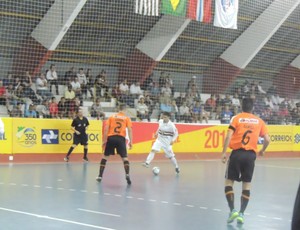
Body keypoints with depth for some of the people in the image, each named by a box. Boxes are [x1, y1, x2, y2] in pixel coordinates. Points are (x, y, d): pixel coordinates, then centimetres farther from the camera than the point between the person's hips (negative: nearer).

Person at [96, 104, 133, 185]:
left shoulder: (112, 117, 12)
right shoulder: (127, 118, 9)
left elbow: (106, 129, 5)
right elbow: (129, 130, -1)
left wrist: (104, 140, 8)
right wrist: (130, 142, 1)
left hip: (111, 137, 1)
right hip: (121, 138, -1)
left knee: (105, 156, 14)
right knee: (124, 158, 3)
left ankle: (100, 176, 14)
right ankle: (127, 175, -17)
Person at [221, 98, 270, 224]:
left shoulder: (236, 118, 1)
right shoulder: (259, 121, 8)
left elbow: (229, 136, -10)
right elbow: (267, 139, 4)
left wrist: (224, 152, -11)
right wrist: (262, 151, 22)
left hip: (237, 153, -2)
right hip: (251, 155, 2)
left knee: (229, 181, 8)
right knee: (247, 184, 10)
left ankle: (232, 210, -5)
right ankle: (241, 213, 5)